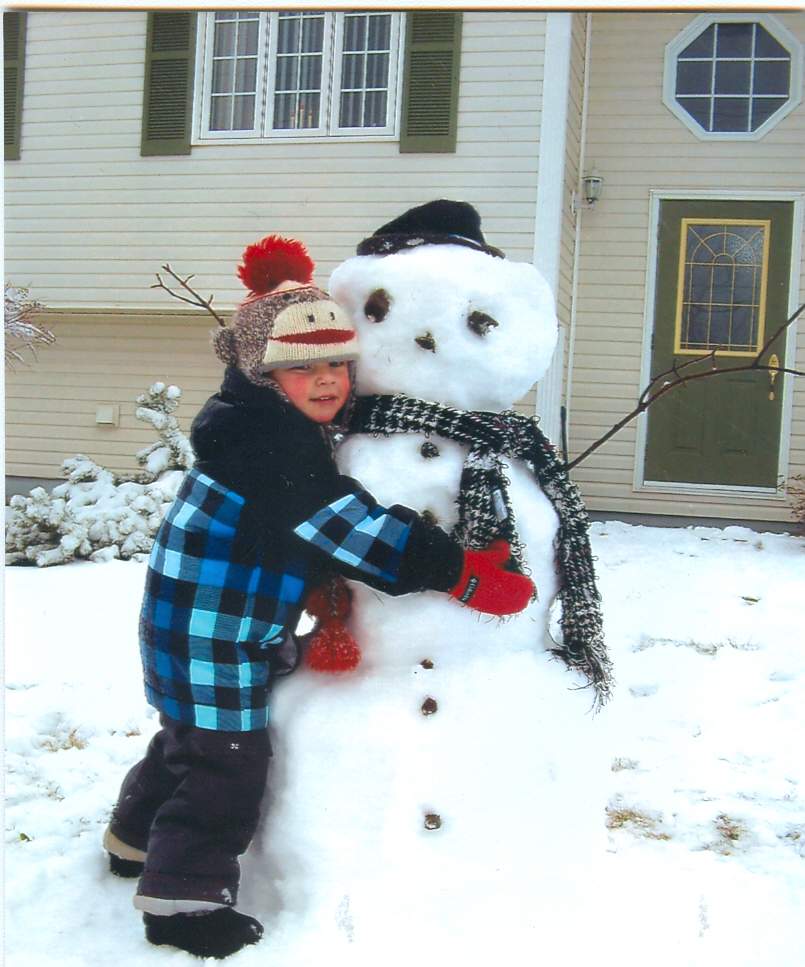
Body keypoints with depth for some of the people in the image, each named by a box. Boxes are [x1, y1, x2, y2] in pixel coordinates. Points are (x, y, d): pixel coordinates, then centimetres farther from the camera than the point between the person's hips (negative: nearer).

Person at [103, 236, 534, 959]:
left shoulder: (285, 430, 9)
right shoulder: (269, 441, -25)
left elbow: (338, 520, 19)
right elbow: (344, 526, -31)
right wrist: (459, 571, -30)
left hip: (230, 627, 11)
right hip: (213, 631, -11)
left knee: (194, 736, 25)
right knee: (227, 760, -1)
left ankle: (138, 839, 45)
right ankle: (182, 897, 13)